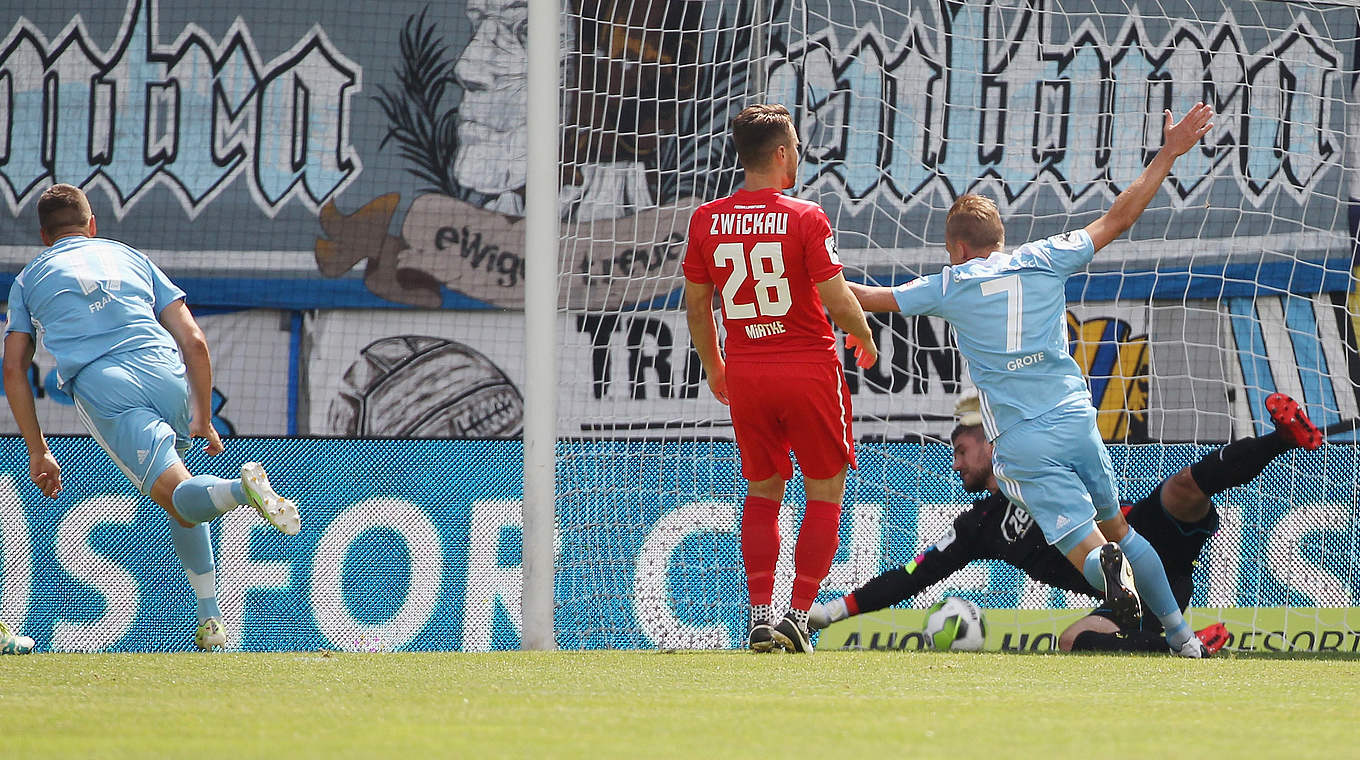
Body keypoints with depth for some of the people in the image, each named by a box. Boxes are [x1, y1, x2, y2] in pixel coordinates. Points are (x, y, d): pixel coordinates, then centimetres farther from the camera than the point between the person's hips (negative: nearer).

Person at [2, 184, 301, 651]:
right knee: (180, 496, 25)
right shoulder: (129, 257, 29)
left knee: (181, 498, -15)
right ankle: (210, 617, 13)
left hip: (101, 386, -3)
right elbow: (193, 342, 20)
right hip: (169, 380, 3)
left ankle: (242, 489, -49)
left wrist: (38, 452, 20)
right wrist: (203, 420, 26)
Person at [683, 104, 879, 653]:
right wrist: (864, 340, 8)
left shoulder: (706, 221, 0)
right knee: (825, 493, 9)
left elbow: (695, 306, 7)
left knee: (762, 493, 17)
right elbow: (837, 300, -13)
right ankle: (798, 615, 1)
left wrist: (714, 370, 21)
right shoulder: (804, 218, -12)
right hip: (809, 370, -4)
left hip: (744, 376, 4)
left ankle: (760, 617, 8)